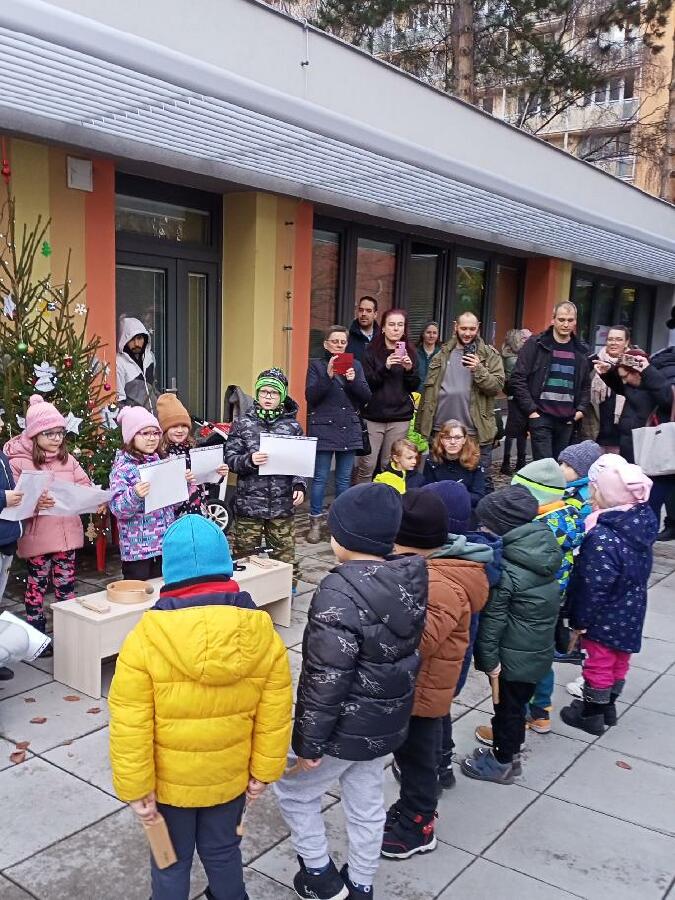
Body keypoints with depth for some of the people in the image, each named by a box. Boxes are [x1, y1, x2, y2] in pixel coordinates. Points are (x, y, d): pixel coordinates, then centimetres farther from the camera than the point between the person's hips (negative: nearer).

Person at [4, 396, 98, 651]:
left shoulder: (67, 459, 8)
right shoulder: (18, 461, -8)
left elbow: (85, 486, 10)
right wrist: (33, 502, -29)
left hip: (67, 532, 5)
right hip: (37, 537, -4)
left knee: (66, 583, 13)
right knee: (37, 585, 8)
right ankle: (37, 637, 20)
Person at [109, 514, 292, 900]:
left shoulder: (146, 638, -24)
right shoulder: (262, 633, -17)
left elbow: (130, 727, -19)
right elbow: (274, 715, -8)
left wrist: (136, 788, -7)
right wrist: (264, 770, 5)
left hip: (169, 781, -2)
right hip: (230, 777, 2)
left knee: (171, 861, 22)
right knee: (223, 851, 26)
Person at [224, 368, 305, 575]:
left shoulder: (292, 426, 5)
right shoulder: (243, 424, 2)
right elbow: (229, 458, -1)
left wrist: (299, 486, -8)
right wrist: (249, 461, -19)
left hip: (282, 506, 1)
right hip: (248, 505, -1)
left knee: (284, 558, 6)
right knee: (245, 558, 8)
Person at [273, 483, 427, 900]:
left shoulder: (341, 593, -30)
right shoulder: (410, 579, -5)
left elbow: (326, 678, -26)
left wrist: (309, 741, -15)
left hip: (346, 727, -7)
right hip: (388, 719, 7)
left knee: (294, 790, 19)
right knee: (367, 805, 24)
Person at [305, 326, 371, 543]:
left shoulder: (355, 365, 11)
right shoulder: (316, 365, 2)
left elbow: (367, 396, 4)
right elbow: (310, 396, -8)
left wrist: (354, 380, -14)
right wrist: (328, 375, -20)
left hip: (349, 429, 3)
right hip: (323, 429, -3)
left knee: (344, 478, 9)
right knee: (320, 477, -1)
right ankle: (315, 523, 8)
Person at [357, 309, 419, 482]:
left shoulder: (409, 353, 10)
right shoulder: (371, 352, 3)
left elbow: (414, 387, 8)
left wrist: (409, 369, -12)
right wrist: (385, 368, -18)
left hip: (400, 417, 2)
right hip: (374, 415, -2)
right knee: (367, 465, -7)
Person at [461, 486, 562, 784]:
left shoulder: (504, 568, -25)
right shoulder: (542, 550, -1)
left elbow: (492, 619, -21)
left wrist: (489, 658, -12)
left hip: (513, 655, -7)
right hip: (539, 650, 7)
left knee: (507, 705, 11)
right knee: (517, 702, 23)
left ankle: (502, 763, 28)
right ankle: (511, 752, 40)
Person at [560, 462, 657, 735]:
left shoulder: (602, 538, -33)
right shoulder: (642, 523, -8)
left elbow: (594, 587, -26)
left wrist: (579, 620, -14)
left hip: (605, 616, -7)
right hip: (631, 611, 8)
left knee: (599, 663, 12)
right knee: (619, 660, 23)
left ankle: (591, 714, 31)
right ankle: (608, 706, 43)